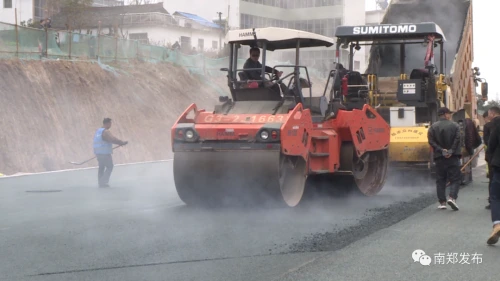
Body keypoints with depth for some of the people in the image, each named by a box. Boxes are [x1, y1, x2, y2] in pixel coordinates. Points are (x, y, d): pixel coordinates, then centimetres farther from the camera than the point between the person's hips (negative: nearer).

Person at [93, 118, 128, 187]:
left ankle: (101, 183, 16)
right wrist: (122, 142, -21)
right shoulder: (106, 132, -16)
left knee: (101, 167, 15)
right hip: (105, 153, -9)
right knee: (109, 167, -1)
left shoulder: (98, 131, 15)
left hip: (98, 153, 9)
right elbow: (113, 139, -27)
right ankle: (104, 182, -6)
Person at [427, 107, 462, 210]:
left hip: (439, 157, 2)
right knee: (455, 178, 4)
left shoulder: (433, 127, 3)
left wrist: (441, 150, -9)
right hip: (453, 157, -2)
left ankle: (442, 202, 7)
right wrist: (451, 151, -13)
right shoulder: (455, 126, -1)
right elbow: (457, 139, -12)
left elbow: (431, 141, -7)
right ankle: (452, 197, -16)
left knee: (440, 180, 9)